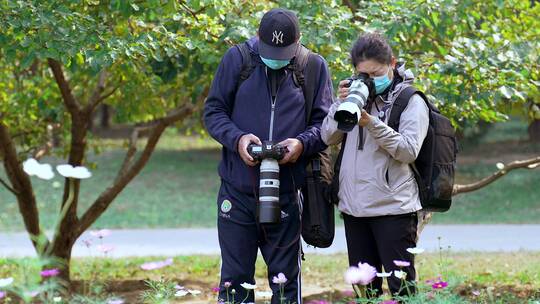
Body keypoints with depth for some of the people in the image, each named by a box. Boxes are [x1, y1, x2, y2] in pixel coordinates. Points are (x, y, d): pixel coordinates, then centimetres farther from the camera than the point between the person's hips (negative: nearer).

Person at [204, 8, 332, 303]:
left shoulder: (315, 67, 1)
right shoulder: (237, 59, -1)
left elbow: (324, 121, 5)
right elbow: (213, 111, 3)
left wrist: (303, 142, -16)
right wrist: (237, 138, -15)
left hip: (286, 194, 0)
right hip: (237, 192, 0)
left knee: (286, 279, 10)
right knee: (235, 278, 7)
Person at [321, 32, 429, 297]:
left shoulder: (411, 101, -2)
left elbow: (409, 151, -13)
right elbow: (329, 137, 8)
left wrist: (372, 124, -20)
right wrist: (341, 103, -6)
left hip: (393, 207, -6)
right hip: (354, 206, 6)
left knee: (401, 286, -4)